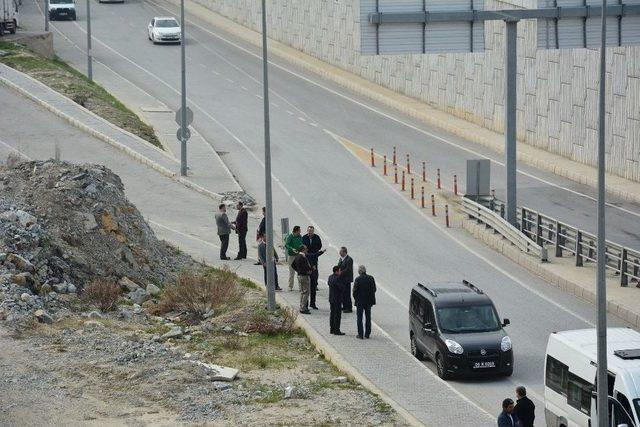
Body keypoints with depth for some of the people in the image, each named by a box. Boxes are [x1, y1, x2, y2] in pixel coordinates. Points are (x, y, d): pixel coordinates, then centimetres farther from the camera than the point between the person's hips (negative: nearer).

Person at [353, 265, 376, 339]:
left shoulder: (358, 279, -15)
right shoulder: (371, 278, -3)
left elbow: (355, 290, -13)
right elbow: (374, 289, 1)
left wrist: (355, 298, 3)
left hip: (360, 301, -4)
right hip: (369, 301, 4)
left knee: (359, 318, 4)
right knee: (368, 318, 13)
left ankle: (360, 334, 2)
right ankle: (367, 334, 16)